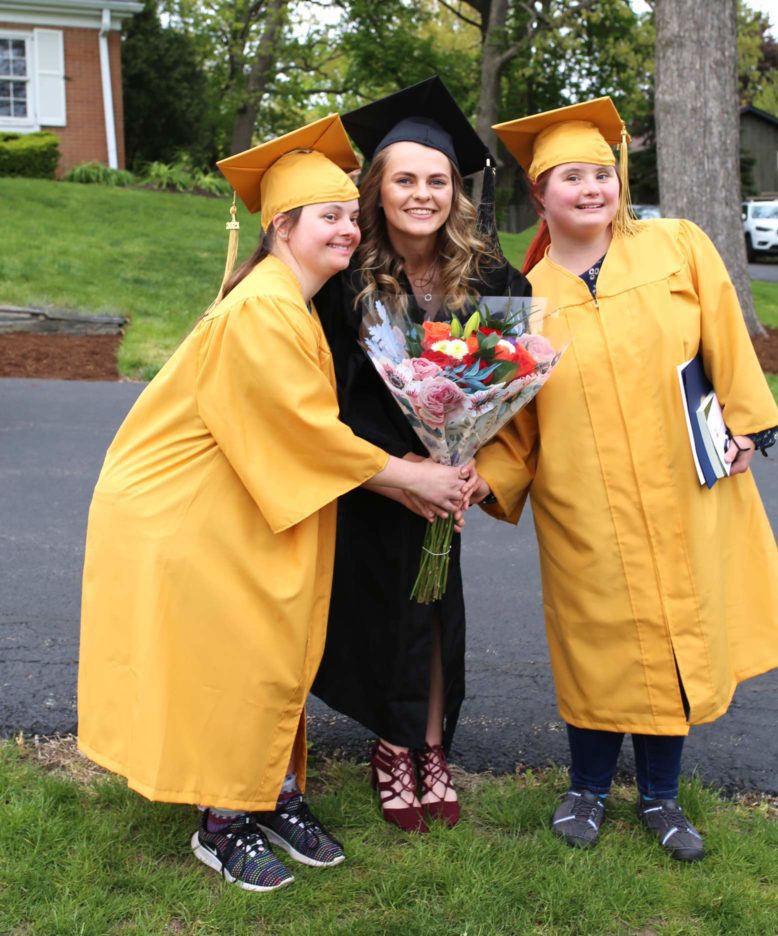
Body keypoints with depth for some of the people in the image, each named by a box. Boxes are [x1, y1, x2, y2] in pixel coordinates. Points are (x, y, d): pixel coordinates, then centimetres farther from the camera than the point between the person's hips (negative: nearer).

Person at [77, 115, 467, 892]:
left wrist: (418, 469, -3)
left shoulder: (300, 304, 7)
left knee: (276, 652, 13)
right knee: (225, 665, 0)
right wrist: (409, 475, -13)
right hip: (182, 514, -9)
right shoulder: (259, 313, -23)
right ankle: (223, 824, 17)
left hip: (247, 511, 9)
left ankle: (274, 796, 27)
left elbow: (307, 424, 7)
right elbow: (309, 429, -22)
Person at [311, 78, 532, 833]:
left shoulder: (483, 274, -11)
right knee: (380, 601, 2)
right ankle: (393, 748, 19)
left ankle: (431, 749, 21)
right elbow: (332, 394, -17)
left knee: (433, 600, 7)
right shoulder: (346, 275, -18)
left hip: (441, 465, 2)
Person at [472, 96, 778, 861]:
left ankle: (660, 794, 29)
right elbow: (512, 415, -1)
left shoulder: (678, 248, 0)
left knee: (679, 633, 10)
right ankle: (588, 786, 30)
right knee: (597, 640, 8)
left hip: (684, 491, 1)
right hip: (584, 506, -1)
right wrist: (486, 476, -15)